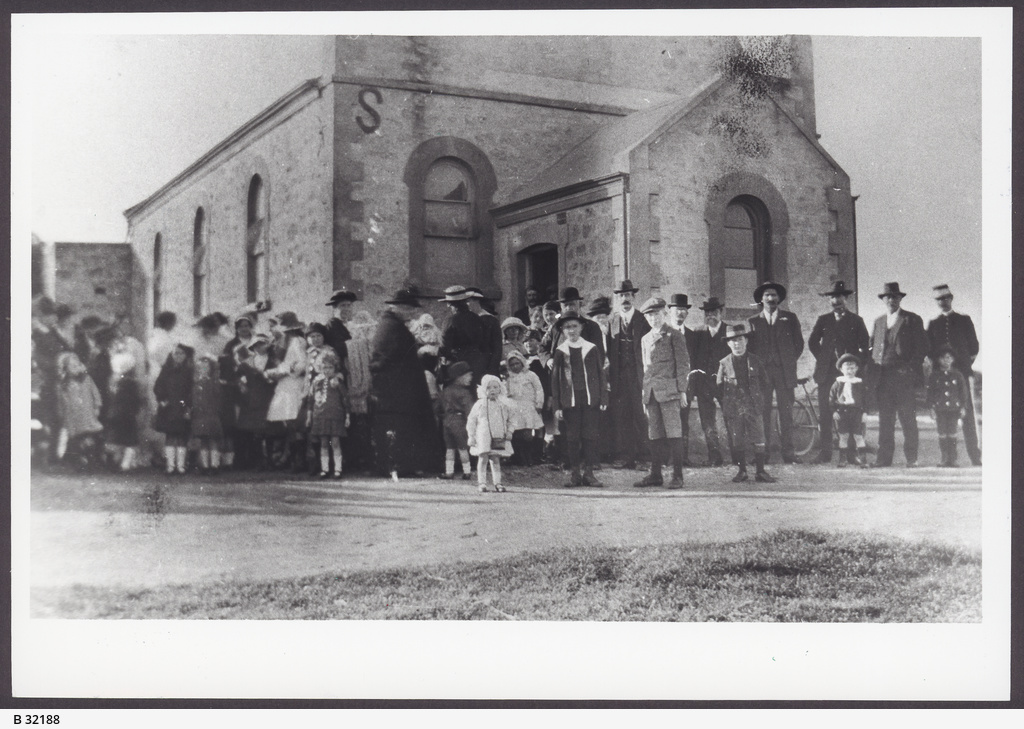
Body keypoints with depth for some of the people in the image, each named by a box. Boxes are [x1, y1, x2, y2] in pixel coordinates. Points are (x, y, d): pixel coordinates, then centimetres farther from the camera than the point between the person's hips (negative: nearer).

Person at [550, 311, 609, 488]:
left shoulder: (592, 349, 6)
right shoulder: (560, 352, 5)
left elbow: (601, 375, 9)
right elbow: (555, 380, 6)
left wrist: (603, 399, 2)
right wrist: (557, 406, 1)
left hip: (591, 400, 0)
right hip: (570, 401, 0)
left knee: (590, 436, -1)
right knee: (572, 437, 2)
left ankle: (589, 473, 6)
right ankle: (574, 474, 9)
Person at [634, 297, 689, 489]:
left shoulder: (674, 335, 1)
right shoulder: (646, 339, 19)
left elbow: (683, 363, -2)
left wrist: (682, 390, -7)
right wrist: (644, 394, 17)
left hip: (669, 391, -6)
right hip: (651, 392, 6)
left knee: (674, 433, -6)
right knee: (655, 435, 7)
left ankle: (677, 475, -4)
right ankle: (655, 474, 11)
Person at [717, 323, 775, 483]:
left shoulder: (755, 360, 5)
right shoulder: (724, 364, 3)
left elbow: (766, 383, 12)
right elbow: (719, 386, 9)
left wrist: (760, 400, 4)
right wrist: (726, 405, 3)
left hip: (754, 408, 0)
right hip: (734, 409, 0)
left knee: (759, 440, -2)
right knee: (738, 441, 4)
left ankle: (760, 471, 6)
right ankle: (741, 470, 15)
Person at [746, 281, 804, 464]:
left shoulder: (790, 318, 13)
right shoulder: (753, 322, 12)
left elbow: (799, 342, 14)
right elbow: (749, 346, 12)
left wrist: (790, 361, 8)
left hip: (784, 371, 0)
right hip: (762, 371, 0)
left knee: (786, 412, -4)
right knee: (762, 413, -4)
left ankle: (788, 451, -2)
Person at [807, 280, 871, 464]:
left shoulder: (856, 321, 8)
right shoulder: (823, 320, 15)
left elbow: (864, 347, 8)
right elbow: (812, 342, 16)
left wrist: (856, 365, 0)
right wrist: (823, 360, 8)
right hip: (826, 373, 2)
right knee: (824, 414, -3)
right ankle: (825, 453, 0)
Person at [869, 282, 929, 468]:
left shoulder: (912, 320, 4)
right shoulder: (879, 321, 19)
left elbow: (922, 346, 0)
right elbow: (873, 347, 21)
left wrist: (911, 368, -9)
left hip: (904, 376, -4)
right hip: (883, 377, 4)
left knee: (908, 420, -3)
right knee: (885, 420, 3)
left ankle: (911, 458, 2)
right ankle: (884, 458, 5)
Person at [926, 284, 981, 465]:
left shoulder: (964, 320, 11)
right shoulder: (933, 324, 13)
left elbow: (974, 346, 12)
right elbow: (929, 349, 12)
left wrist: (967, 362, 5)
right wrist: (937, 364, 1)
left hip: (962, 371, -1)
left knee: (968, 413, -5)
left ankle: (975, 455, -3)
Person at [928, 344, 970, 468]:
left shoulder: (958, 375, 5)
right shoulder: (934, 376, 4)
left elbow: (963, 391, 8)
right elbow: (930, 392, 6)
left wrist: (963, 407, 3)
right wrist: (932, 407, -1)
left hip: (954, 409, 0)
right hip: (940, 410, 0)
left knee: (952, 434, 1)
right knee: (942, 435, 1)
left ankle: (952, 460, 6)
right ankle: (944, 459, 8)